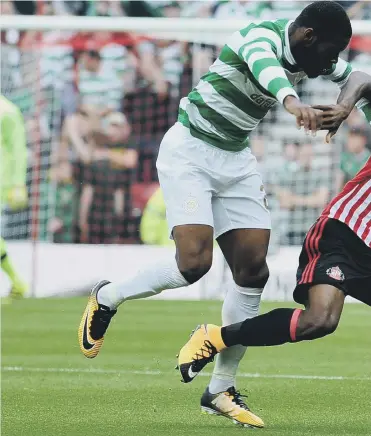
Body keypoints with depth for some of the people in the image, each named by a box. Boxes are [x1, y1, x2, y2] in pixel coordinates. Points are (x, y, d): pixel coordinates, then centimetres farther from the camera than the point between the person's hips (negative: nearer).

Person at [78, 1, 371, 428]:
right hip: (188, 152, -8)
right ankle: (106, 298, 8)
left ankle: (221, 389, 7)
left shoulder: (312, 54, 1)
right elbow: (265, 68, -46)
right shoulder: (262, 36, -23)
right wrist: (292, 101, -69)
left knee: (253, 270, -3)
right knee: (194, 262, -21)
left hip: (236, 161, 8)